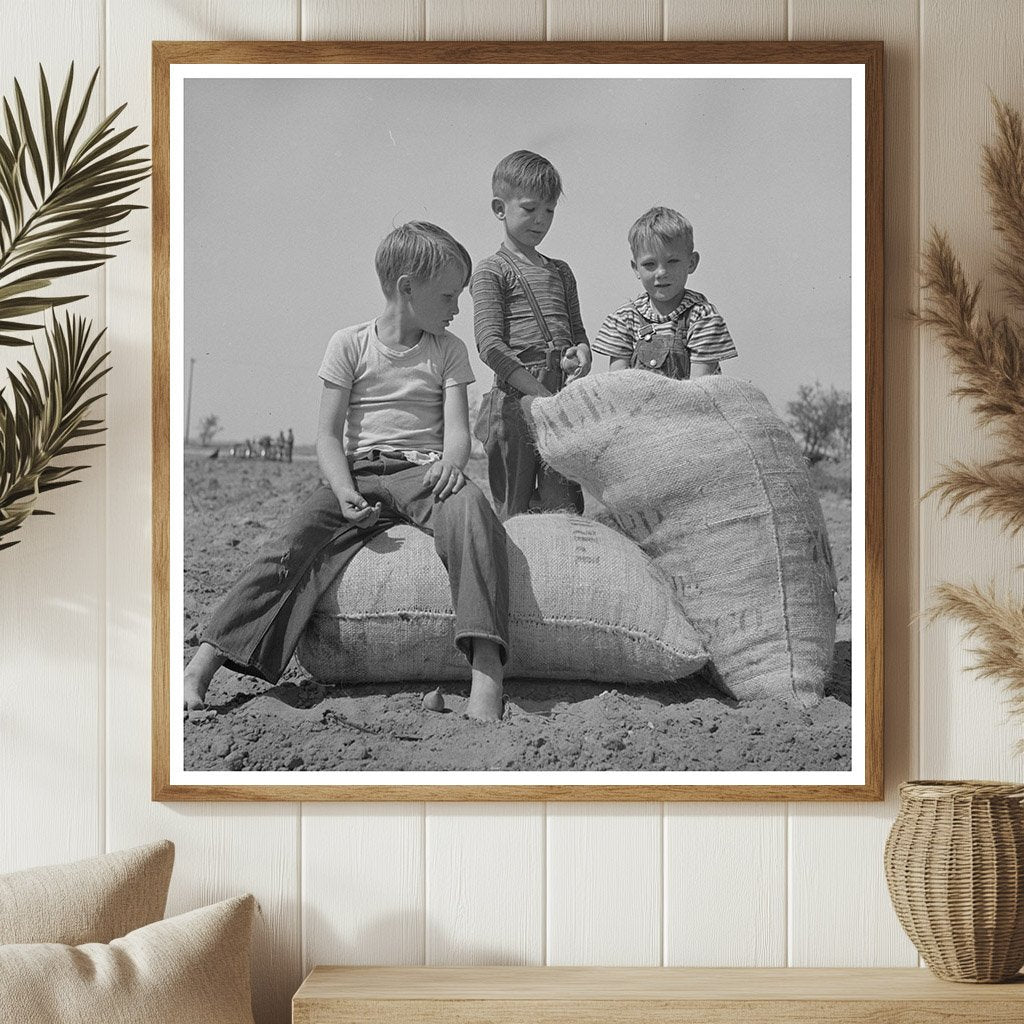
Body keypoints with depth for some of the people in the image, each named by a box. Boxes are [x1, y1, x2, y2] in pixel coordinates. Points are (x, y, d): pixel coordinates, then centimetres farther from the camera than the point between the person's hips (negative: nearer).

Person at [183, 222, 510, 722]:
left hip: (421, 472, 0)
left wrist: (450, 464, -25)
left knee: (469, 506, -36)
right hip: (357, 472, 0)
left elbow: (456, 427, 0)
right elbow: (329, 435, 1)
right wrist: (346, 493, -18)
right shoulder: (349, 345, 7)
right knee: (291, 545, -26)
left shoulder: (448, 351, 12)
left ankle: (487, 670, -47)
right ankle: (202, 666, -30)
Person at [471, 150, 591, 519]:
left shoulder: (560, 271, 20)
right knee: (513, 512, 1)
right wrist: (540, 393, -19)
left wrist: (580, 351, -1)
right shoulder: (491, 271, 0)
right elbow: (491, 345, -11)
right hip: (515, 400, -5)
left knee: (565, 510, 3)